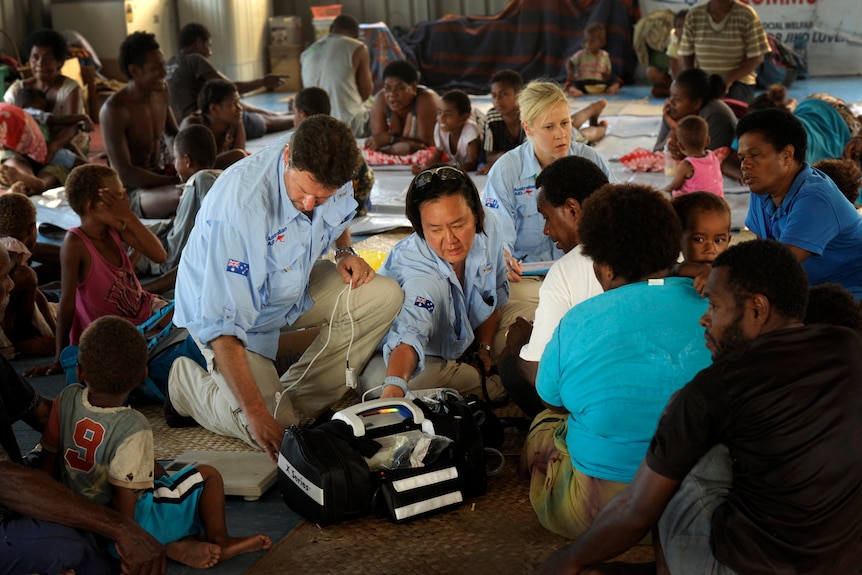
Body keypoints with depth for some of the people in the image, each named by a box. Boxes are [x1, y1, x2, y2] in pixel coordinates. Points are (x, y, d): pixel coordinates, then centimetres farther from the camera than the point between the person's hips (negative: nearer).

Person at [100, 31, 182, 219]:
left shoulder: (161, 90, 5)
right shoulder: (114, 108, -18)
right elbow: (124, 173, -23)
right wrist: (175, 182, -26)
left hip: (158, 177, 9)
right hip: (130, 192, -9)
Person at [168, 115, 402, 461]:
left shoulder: (330, 176, -18)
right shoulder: (239, 205, -38)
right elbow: (223, 325, -36)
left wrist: (345, 252, -11)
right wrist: (256, 413, -37)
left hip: (294, 284, 7)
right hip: (222, 306, -6)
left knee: (384, 296, -14)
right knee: (272, 435, -16)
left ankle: (301, 400, -3)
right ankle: (186, 382, 12)